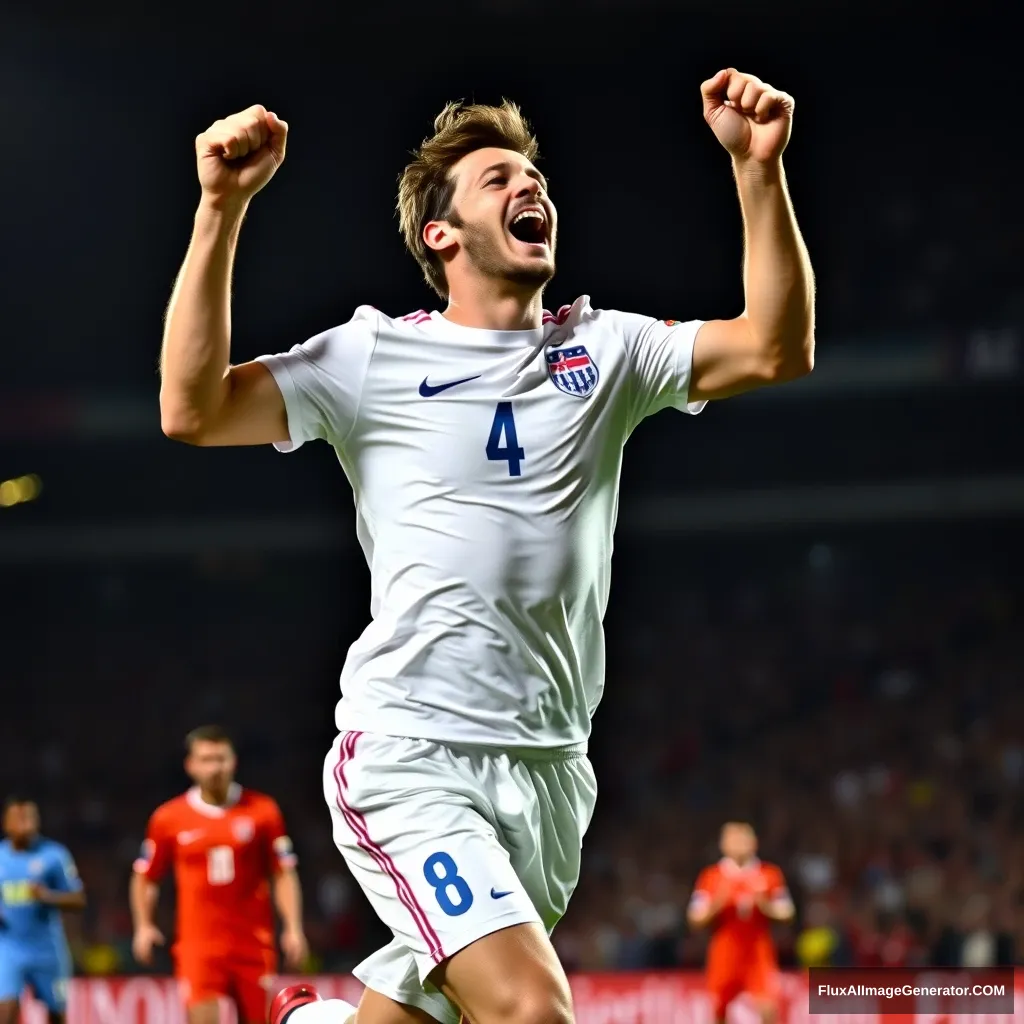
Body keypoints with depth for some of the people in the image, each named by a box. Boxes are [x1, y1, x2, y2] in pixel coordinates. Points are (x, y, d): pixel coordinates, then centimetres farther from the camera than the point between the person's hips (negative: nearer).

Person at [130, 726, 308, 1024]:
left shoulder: (262, 811, 2)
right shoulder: (168, 818, 3)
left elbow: (283, 874, 4)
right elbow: (145, 877, 14)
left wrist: (293, 928, -5)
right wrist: (144, 926, 2)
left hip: (254, 945, 1)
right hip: (198, 946, -1)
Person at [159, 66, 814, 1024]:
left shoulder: (604, 350, 12)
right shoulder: (374, 354, 2)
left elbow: (773, 348, 2)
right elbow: (191, 410, -7)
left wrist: (759, 167, -7)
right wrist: (222, 207, -14)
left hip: (550, 766, 5)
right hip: (410, 759, -5)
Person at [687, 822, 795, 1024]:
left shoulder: (770, 875, 3)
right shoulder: (710, 877, 1)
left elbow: (785, 913, 3)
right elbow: (696, 918, -1)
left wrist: (762, 903, -16)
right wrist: (718, 902, -18)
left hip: (759, 953, 0)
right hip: (725, 953, 0)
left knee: (768, 1007, -15)